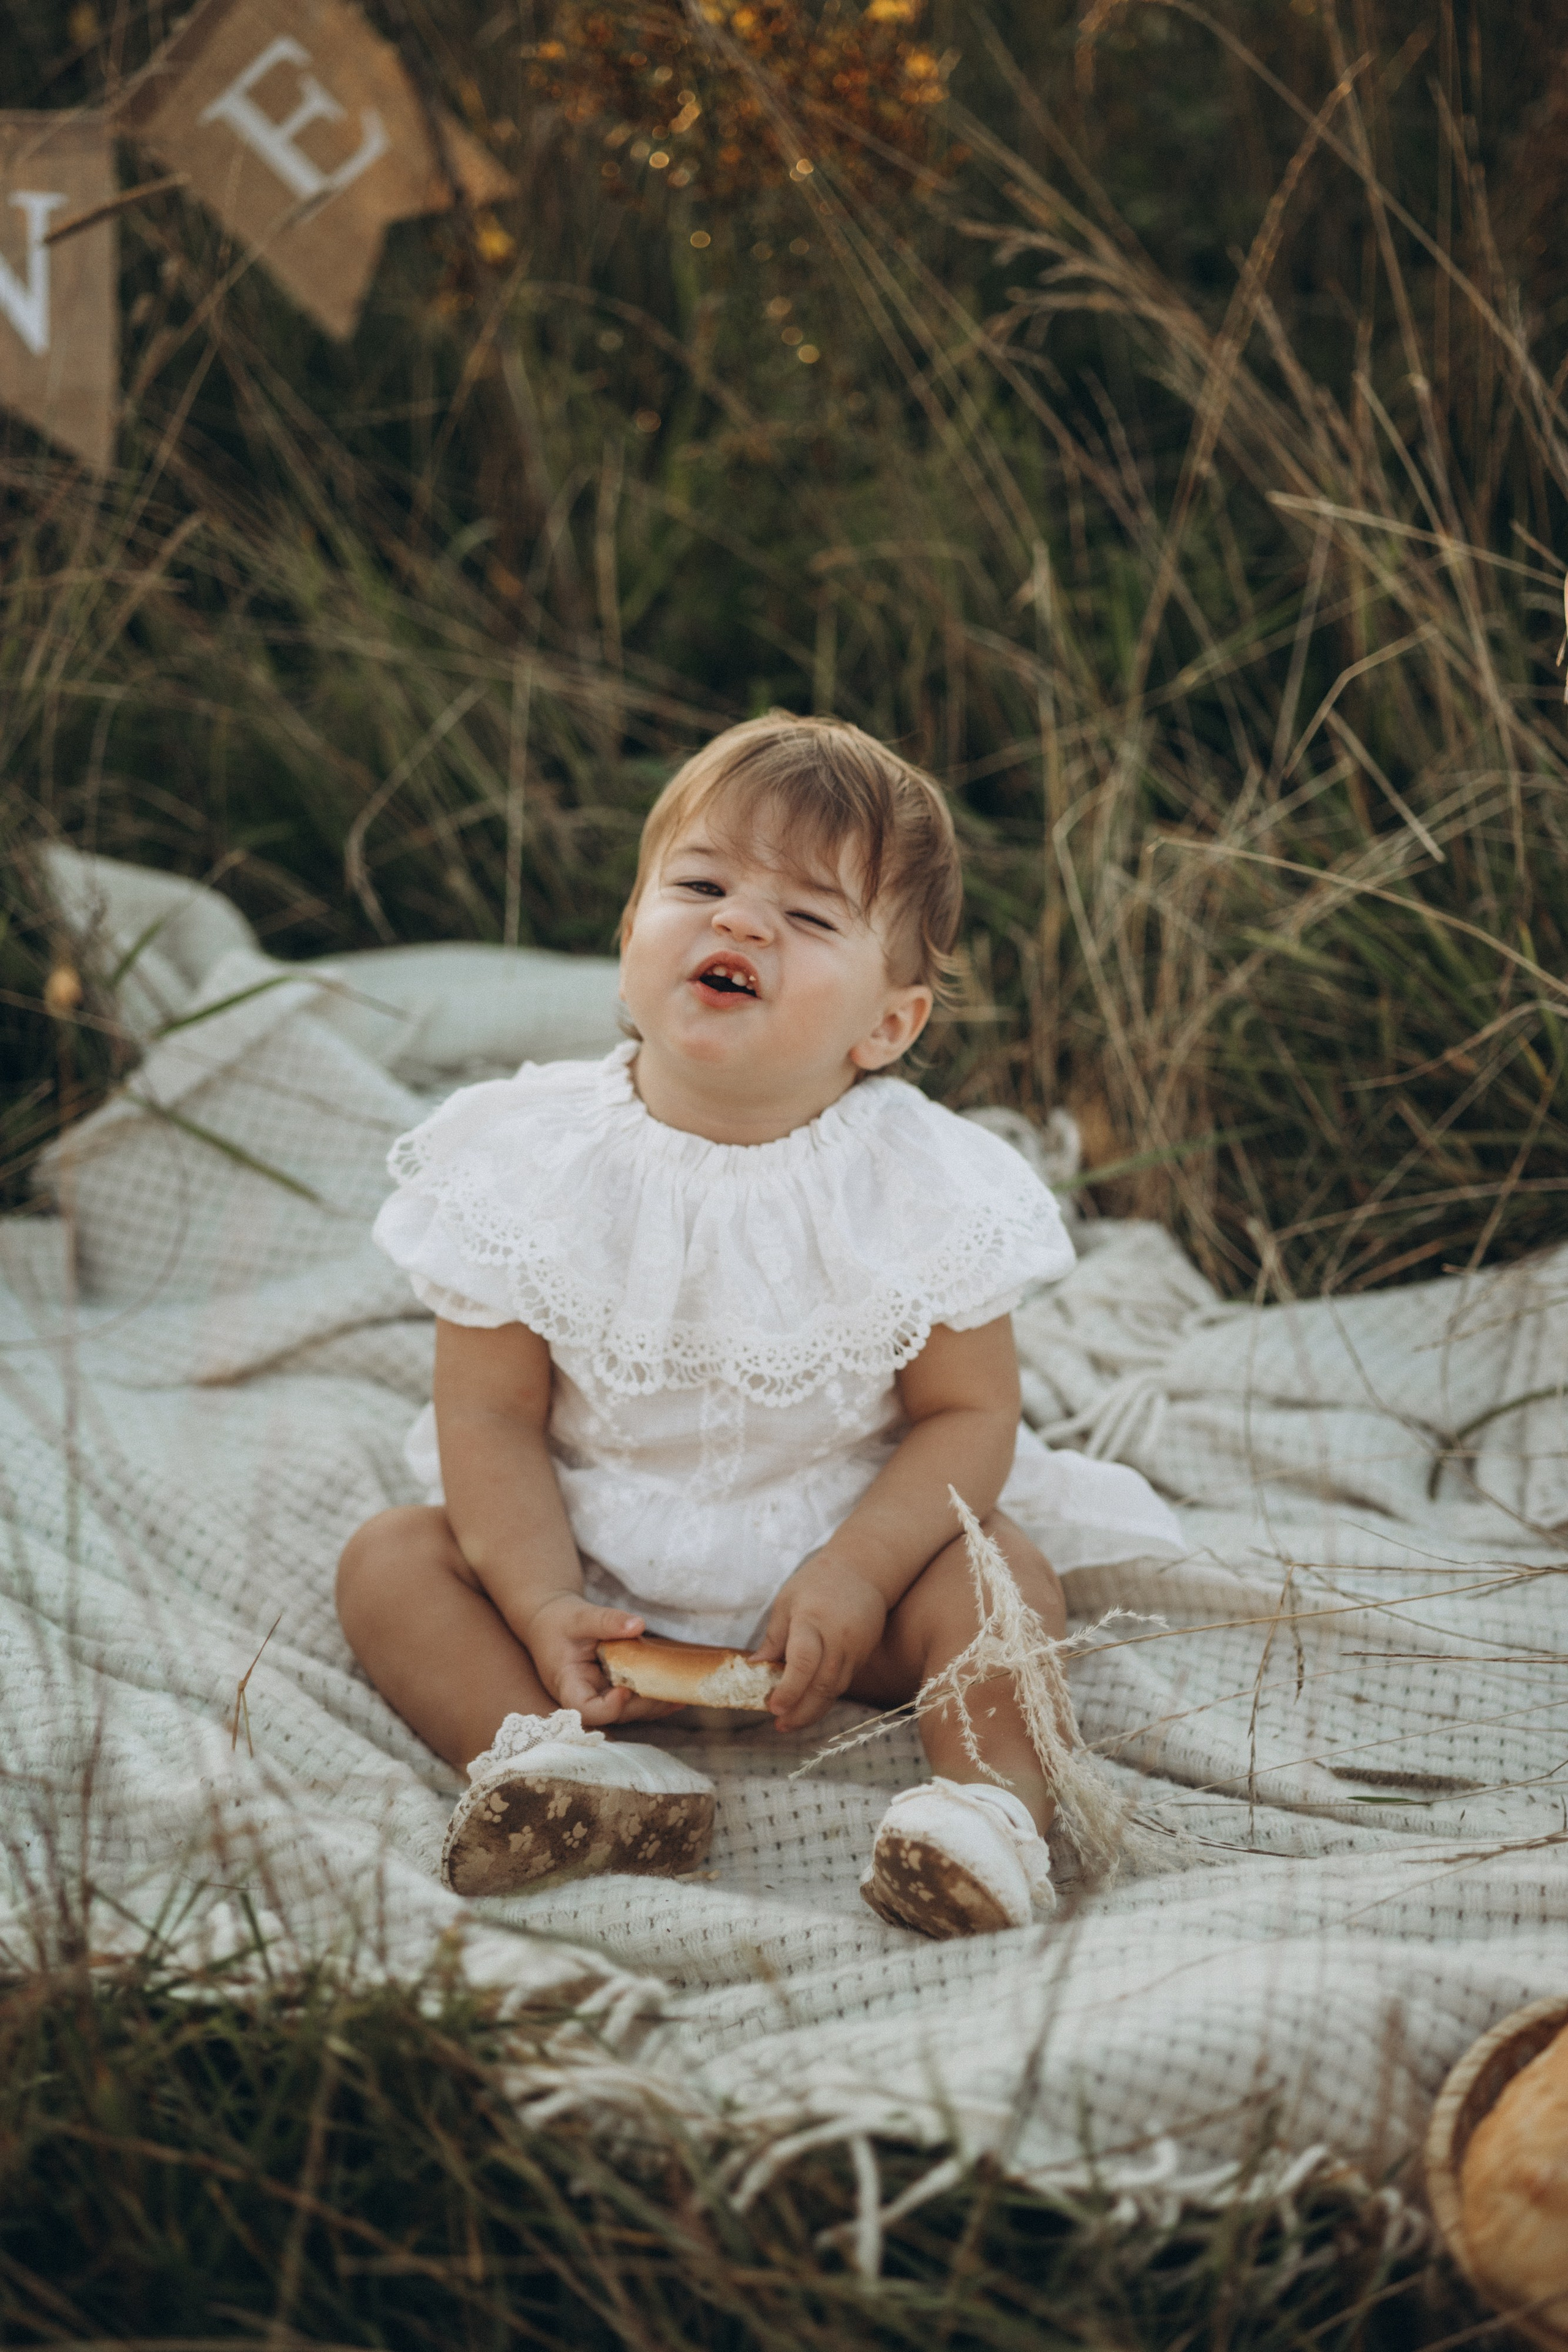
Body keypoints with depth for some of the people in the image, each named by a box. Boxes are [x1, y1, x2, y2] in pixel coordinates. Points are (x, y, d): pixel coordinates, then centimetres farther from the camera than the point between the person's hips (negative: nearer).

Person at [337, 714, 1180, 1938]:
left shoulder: (920, 1184, -15)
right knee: (391, 1557, -18)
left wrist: (857, 1571, -26)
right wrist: (545, 1605, -24)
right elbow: (493, 1415, -11)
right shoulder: (534, 1160, -14)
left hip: (839, 1550, -1)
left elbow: (969, 1416, -11)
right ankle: (556, 1752, -36)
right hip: (599, 1568, 1)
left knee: (995, 1569, -24)